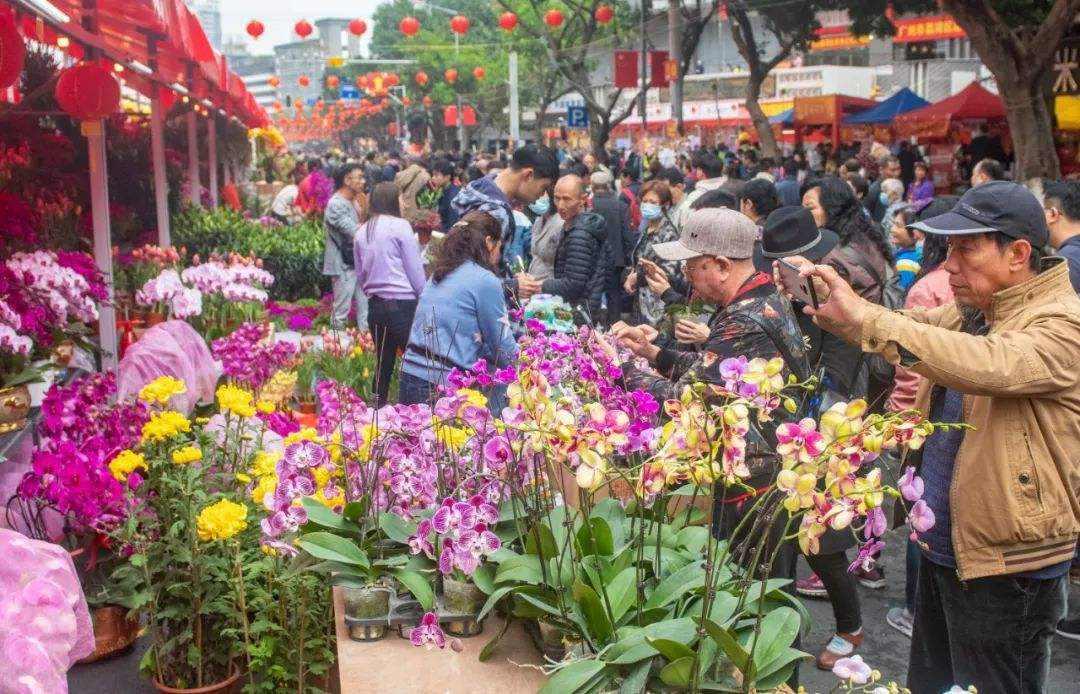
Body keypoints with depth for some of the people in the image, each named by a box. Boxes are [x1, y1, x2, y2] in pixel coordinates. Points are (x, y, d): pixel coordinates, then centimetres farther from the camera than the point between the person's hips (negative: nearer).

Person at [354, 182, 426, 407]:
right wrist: (424, 298, 5)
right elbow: (415, 269, -4)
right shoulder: (400, 226, -6)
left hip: (374, 304, 6)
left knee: (383, 362, 12)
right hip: (402, 302, -6)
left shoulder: (362, 232, 11)